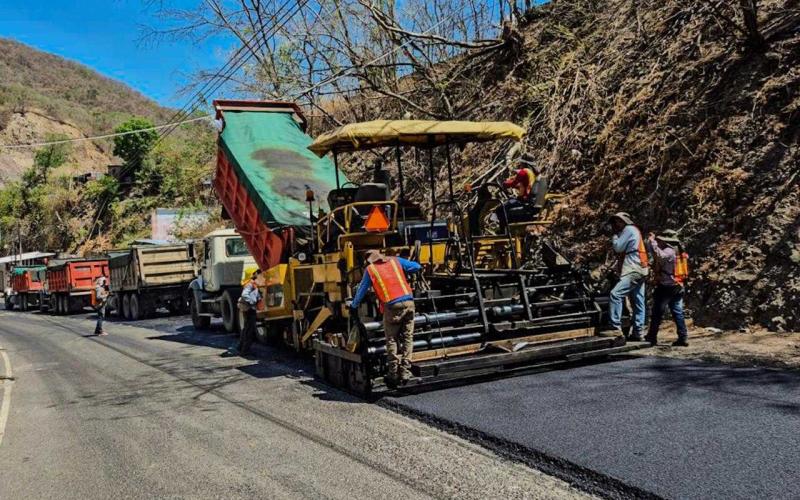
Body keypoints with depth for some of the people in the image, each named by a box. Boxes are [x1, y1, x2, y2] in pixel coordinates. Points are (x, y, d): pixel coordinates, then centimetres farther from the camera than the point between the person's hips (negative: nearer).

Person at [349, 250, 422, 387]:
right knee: (407, 338, 10)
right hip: (408, 302, 2)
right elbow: (417, 267, 14)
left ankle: (394, 374, 6)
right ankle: (405, 373, 6)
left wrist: (353, 306, 31)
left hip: (392, 306, -2)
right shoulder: (395, 261, 16)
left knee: (391, 341, 8)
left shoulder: (369, 269, 12)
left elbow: (361, 290, 19)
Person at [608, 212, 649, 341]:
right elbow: (622, 250, 22)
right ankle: (637, 332, 11)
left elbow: (618, 247, -10)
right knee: (637, 303, 9)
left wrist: (615, 236, 3)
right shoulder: (633, 230, 24)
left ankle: (616, 327, -24)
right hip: (638, 271, 11)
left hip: (633, 271, -11)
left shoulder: (629, 229, -5)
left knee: (615, 295, -20)